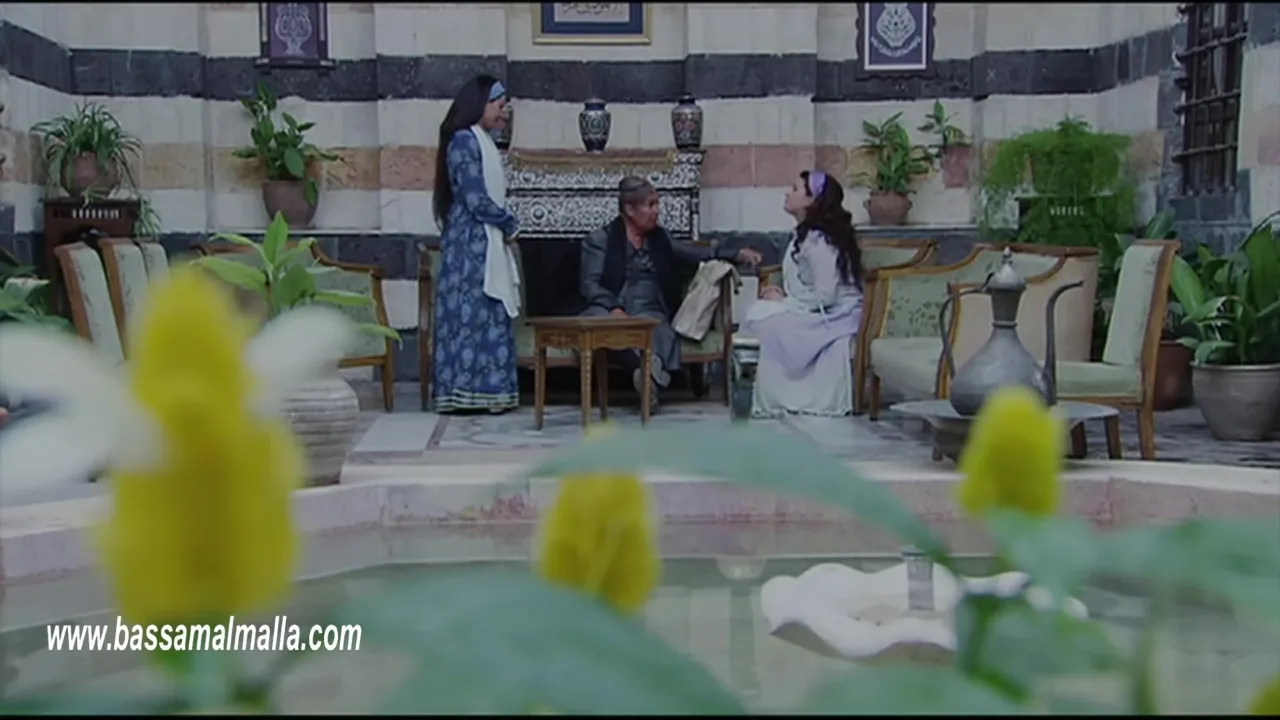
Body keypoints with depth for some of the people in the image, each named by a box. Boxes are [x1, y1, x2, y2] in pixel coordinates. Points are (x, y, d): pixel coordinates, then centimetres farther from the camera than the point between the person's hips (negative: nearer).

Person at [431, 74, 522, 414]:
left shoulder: (481, 141, 17)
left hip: (484, 242, 10)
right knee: (475, 312, -9)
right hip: (471, 242, -10)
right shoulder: (464, 141, -12)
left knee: (487, 314, 7)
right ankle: (469, 390, -7)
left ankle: (479, 391, 9)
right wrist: (511, 224, -4)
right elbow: (476, 199, -17)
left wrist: (505, 225, 2)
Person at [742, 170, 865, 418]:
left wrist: (783, 301, -14)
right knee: (761, 313, -4)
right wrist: (783, 294, 1)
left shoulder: (819, 241, -20)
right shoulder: (806, 234, 11)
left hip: (834, 317, -9)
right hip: (818, 314, 9)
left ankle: (775, 403, -5)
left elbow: (824, 297, -25)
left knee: (763, 319, -17)